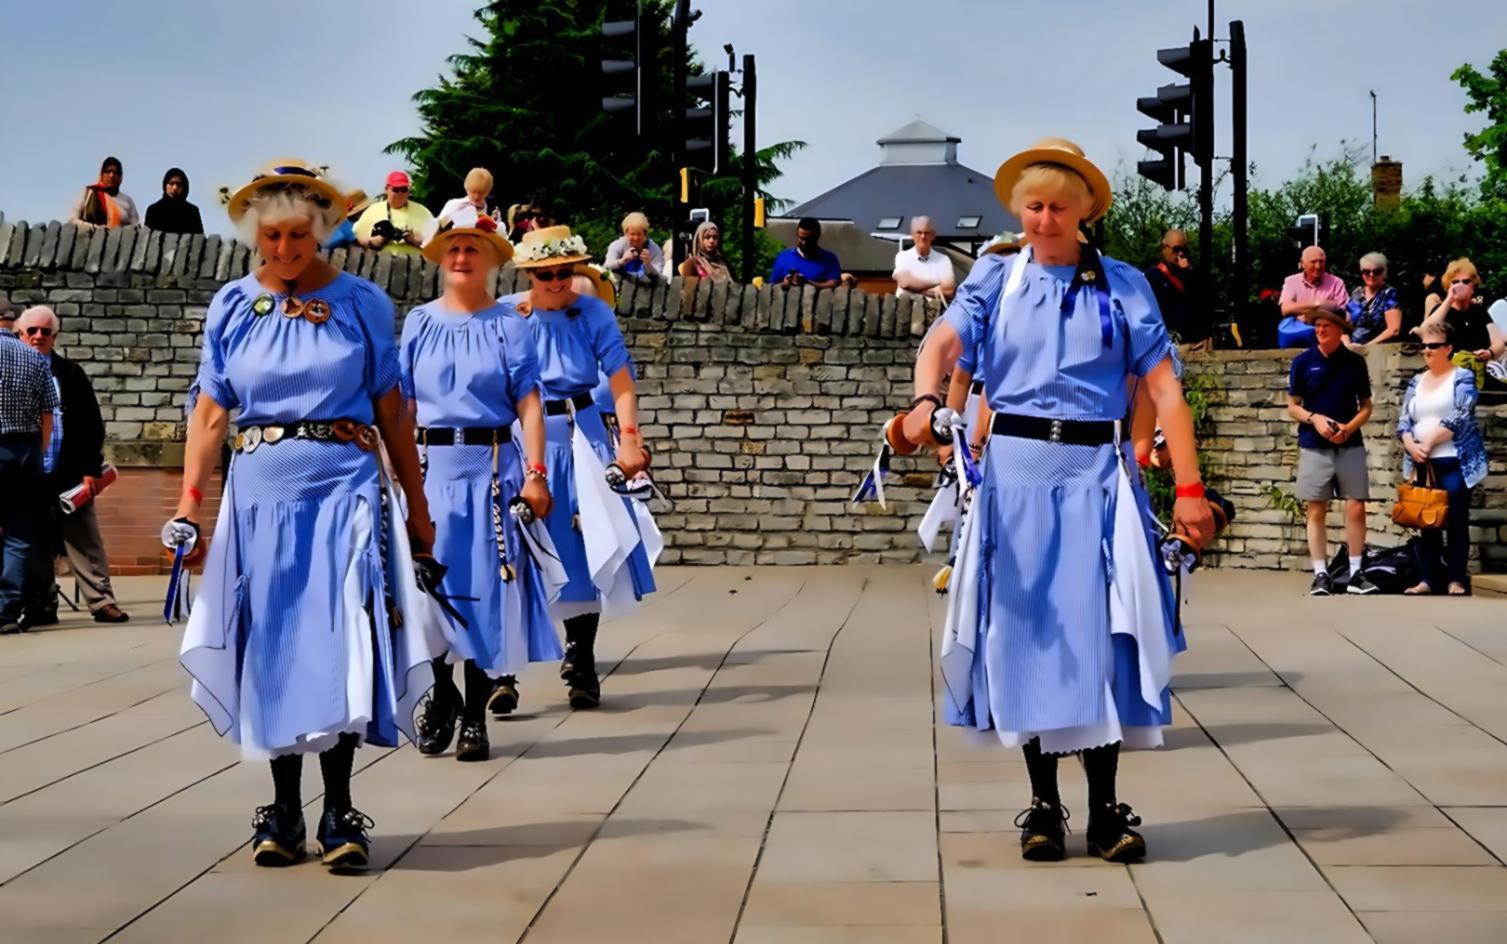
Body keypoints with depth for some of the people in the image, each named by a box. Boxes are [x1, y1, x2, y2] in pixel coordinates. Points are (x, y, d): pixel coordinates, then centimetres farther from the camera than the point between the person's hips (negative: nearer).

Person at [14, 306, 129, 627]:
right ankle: (42, 607, 13)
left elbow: (93, 425, 5)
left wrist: (91, 470, -2)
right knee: (36, 546, 6)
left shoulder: (71, 373, 7)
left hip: (69, 475, 0)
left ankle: (101, 601, 0)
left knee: (85, 541, 0)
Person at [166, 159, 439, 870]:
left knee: (340, 643, -6)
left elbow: (391, 411, 6)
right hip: (260, 493, 2)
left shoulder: (361, 302, 4)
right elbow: (210, 413, 7)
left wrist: (417, 508, 6)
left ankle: (339, 808, 3)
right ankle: (283, 807, 14)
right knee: (271, 647, 4)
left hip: (345, 490, -2)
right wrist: (188, 503, -2)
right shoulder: (232, 306, 8)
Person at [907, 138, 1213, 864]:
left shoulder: (1122, 285, 6)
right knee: (1026, 633, 3)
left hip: (1094, 470, -1)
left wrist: (1188, 489, -7)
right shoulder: (994, 278, 7)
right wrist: (926, 398, -34)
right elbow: (944, 342, -11)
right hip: (1016, 469, 1)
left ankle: (1105, 808, 6)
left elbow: (1164, 389, 1)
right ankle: (1043, 803, 12)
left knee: (1098, 634, -2)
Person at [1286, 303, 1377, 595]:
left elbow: (1366, 406, 9)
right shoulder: (1303, 362, 3)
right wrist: (1314, 418, -13)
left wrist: (1349, 427, -10)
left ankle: (1356, 573, 6)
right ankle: (1321, 575, 5)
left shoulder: (1355, 362, 4)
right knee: (1316, 511, 0)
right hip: (1314, 447, 0)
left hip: (1350, 445, 0)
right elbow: (1292, 406, 6)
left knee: (1356, 508, -3)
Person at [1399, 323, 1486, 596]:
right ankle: (1429, 579, 11)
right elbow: (1404, 419, 9)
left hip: (1455, 462, -5)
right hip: (1422, 463, 5)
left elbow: (1460, 417, -14)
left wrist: (1428, 442, -15)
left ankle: (1455, 580, 1)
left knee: (1456, 521, -3)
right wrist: (1411, 445, -10)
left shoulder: (1463, 377, -3)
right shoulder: (1417, 381, 14)